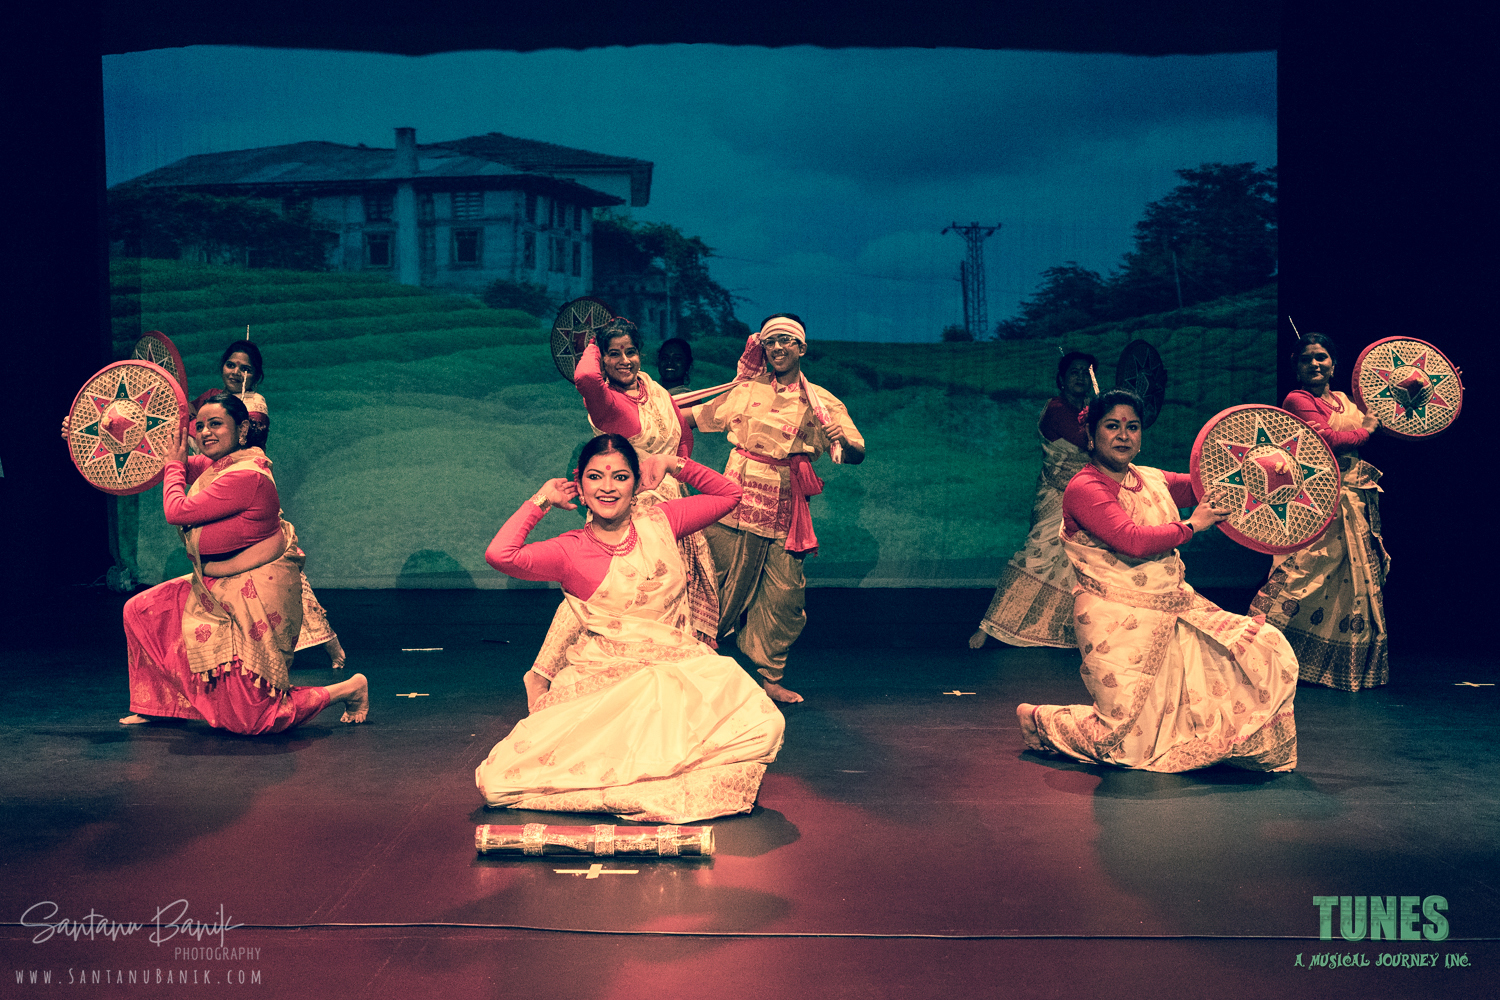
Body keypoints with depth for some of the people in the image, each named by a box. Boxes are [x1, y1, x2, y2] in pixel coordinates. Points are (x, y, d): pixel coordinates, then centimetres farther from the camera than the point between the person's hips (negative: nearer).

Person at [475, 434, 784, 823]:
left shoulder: (660, 522, 10)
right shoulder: (569, 550, 2)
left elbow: (729, 494, 23)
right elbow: (499, 555, -16)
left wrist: (673, 464, 12)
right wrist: (542, 499, -2)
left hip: (676, 672, 2)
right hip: (600, 684, -2)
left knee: (762, 725, -29)